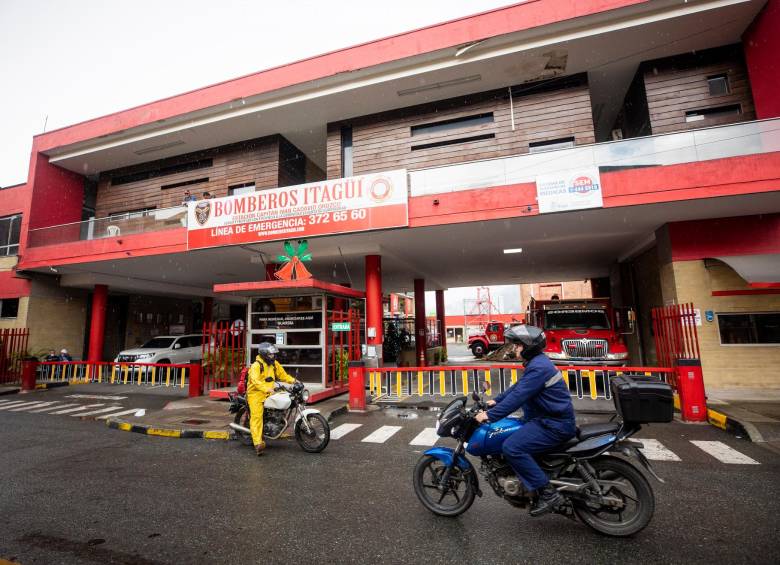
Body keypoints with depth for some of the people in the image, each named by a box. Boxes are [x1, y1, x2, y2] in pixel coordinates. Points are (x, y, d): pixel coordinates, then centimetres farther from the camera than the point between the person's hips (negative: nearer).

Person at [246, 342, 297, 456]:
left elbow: (283, 375, 15)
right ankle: (258, 443, -20)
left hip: (269, 394, 7)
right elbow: (255, 381, -25)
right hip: (256, 394, -7)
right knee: (257, 417, -15)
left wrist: (293, 381, -2)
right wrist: (266, 389, -39)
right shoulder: (256, 366, -12)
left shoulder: (275, 364, 10)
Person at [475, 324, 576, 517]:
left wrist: (490, 414, -24)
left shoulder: (538, 367, -22)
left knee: (512, 447, -23)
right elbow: (517, 387, 20)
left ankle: (548, 493, -12)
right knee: (509, 436, 19)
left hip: (555, 424, -11)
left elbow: (518, 396, -27)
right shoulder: (536, 362, 11)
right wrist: (496, 401, 16)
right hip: (545, 418, 11)